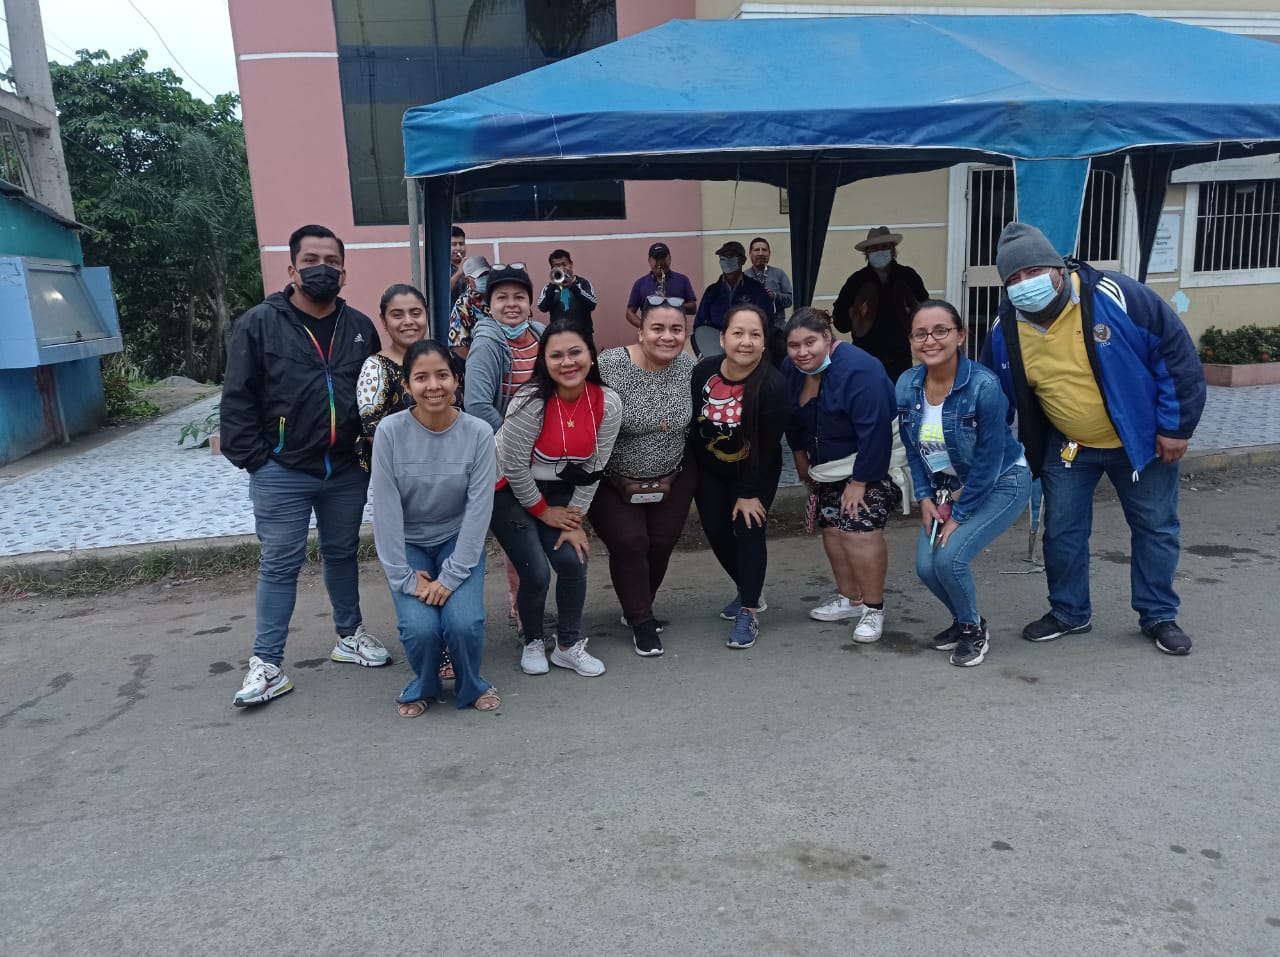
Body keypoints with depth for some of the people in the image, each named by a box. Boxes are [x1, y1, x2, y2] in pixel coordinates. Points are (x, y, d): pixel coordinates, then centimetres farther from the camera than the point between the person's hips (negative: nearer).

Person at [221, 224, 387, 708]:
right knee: (279, 566, 3)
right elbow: (237, 397, -6)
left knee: (343, 554, 18)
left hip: (347, 471, 4)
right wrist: (253, 459, -10)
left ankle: (349, 634, 35)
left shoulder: (360, 327, 5)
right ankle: (266, 665, 12)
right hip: (282, 473, -3)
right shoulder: (260, 323, -6)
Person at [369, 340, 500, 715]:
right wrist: (405, 578, -16)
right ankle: (423, 686, 14)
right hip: (408, 545, 0)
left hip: (458, 542, 0)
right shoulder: (390, 431, -16)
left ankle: (471, 685, 13)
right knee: (421, 627, -21)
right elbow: (386, 508, -14)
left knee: (464, 623, -21)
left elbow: (479, 508, -14)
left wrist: (450, 577, -18)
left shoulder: (478, 433, -15)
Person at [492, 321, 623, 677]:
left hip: (558, 489, 4)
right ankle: (533, 643, 19)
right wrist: (543, 511, -9)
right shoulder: (531, 401, -28)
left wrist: (575, 520, -6)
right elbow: (514, 465, -20)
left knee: (572, 561, -9)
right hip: (509, 490, -4)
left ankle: (569, 646, 15)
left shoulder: (608, 403, -16)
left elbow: (593, 467, -7)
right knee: (536, 572, -11)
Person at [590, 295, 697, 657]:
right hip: (614, 480, -4)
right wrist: (617, 480, -17)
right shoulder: (610, 366, -25)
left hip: (672, 478, 4)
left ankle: (639, 607, 34)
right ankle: (641, 621, 14)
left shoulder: (690, 367, -9)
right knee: (629, 543, -7)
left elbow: (696, 425, 5)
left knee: (662, 543, 10)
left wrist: (676, 475, 6)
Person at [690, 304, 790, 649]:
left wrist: (750, 493, -19)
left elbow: (767, 446, -22)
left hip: (756, 473, -4)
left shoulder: (773, 385, -27)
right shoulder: (703, 371, -17)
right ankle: (749, 592, 33)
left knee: (749, 530, -8)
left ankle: (749, 612, 6)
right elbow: (691, 424, -5)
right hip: (709, 471, 4)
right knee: (716, 531, 9)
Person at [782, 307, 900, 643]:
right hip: (828, 464, 8)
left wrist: (859, 482, -25)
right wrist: (802, 461, 16)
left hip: (873, 460, -8)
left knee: (859, 529, -16)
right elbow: (793, 420, 9)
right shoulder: (791, 369, -7)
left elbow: (874, 430, -29)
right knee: (831, 527, 9)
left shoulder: (858, 369, -29)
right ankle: (850, 598, 25)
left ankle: (873, 607, -1)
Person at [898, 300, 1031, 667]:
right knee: (925, 566, -7)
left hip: (1001, 484, -5)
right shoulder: (907, 385, -11)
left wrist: (959, 514, -17)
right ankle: (962, 619, 25)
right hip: (946, 487, 5)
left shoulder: (983, 384, -27)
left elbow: (989, 460, -22)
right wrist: (925, 499, -6)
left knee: (949, 557, -20)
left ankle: (974, 629, 9)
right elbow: (913, 449, 2)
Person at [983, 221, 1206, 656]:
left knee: (1155, 528, 9)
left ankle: (1159, 616, 27)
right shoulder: (1006, 331, -12)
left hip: (1140, 439, -2)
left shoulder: (1113, 296, -24)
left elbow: (1177, 351, -16)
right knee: (1061, 532, 6)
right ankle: (1069, 612, 26)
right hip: (1068, 448, 3)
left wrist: (1175, 426, -14)